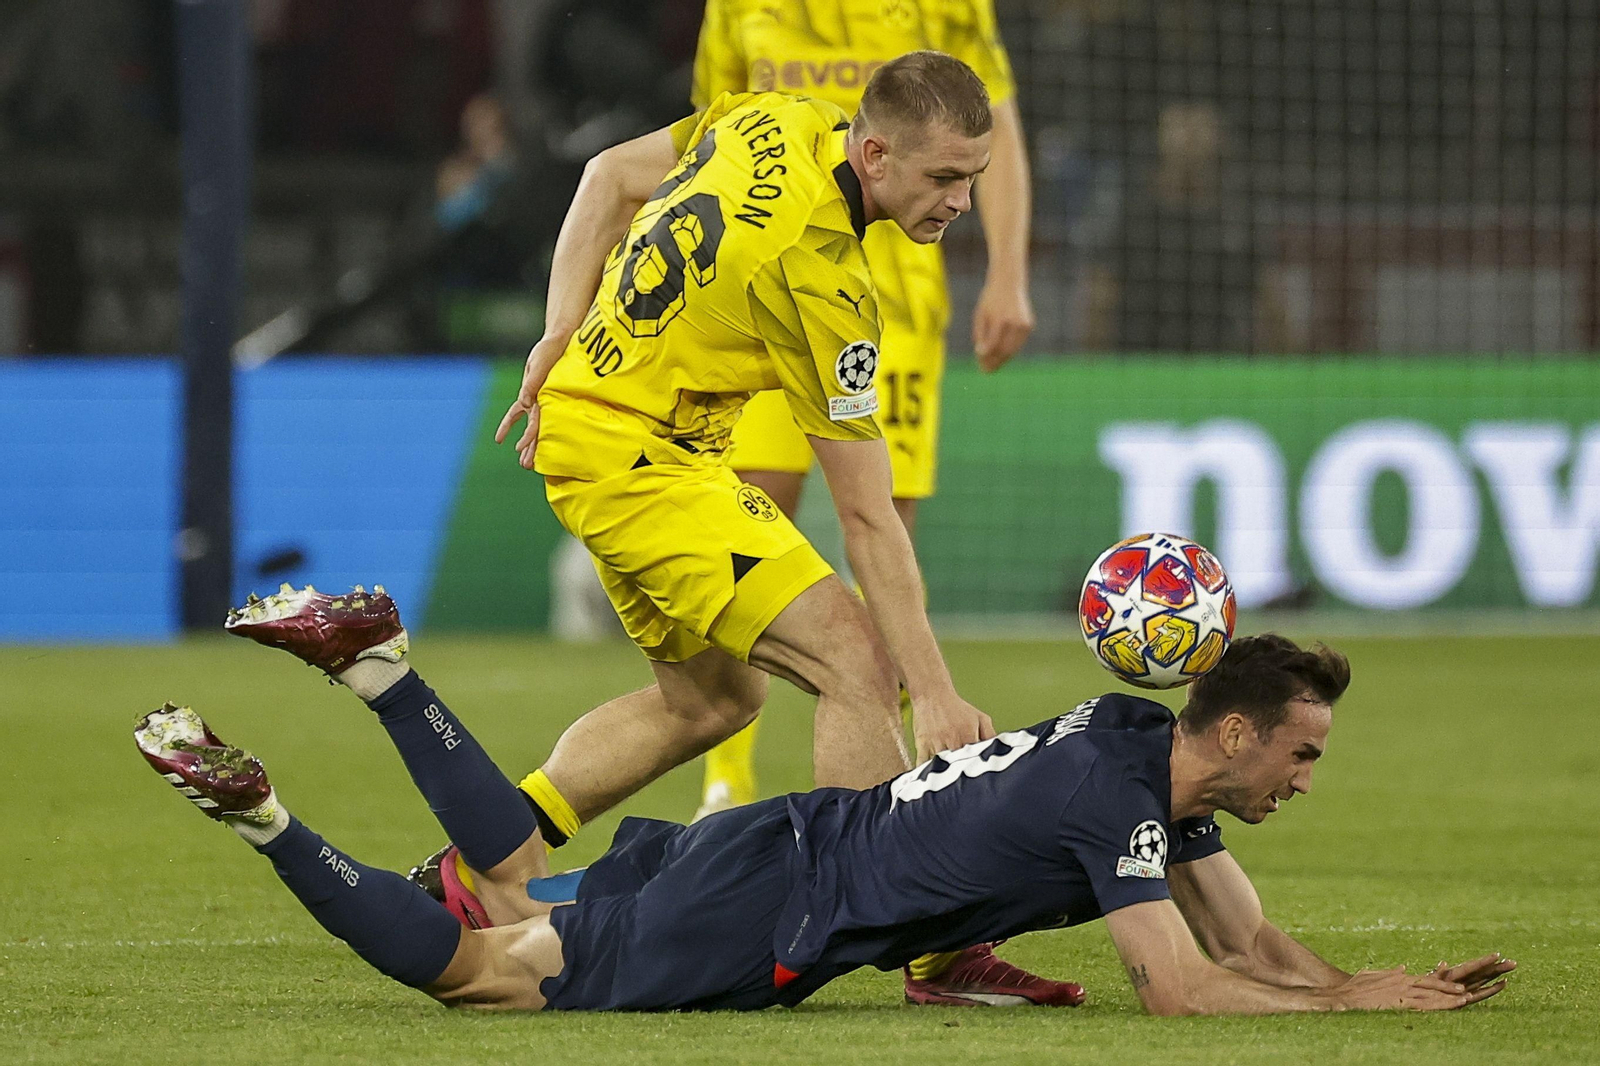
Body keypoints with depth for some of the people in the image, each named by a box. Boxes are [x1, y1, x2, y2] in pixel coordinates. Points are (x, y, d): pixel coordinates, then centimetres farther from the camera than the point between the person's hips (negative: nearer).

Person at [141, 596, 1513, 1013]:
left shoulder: (1153, 750, 6)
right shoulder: (1118, 800, -22)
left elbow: (1250, 940, 11)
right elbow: (1182, 988, -28)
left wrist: (1388, 981, -3)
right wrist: (1351, 1002, -19)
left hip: (769, 850, 8)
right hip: (757, 922, -8)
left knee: (525, 886, 24)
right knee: (476, 968, -4)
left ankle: (374, 657, 22)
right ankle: (256, 806, -4)